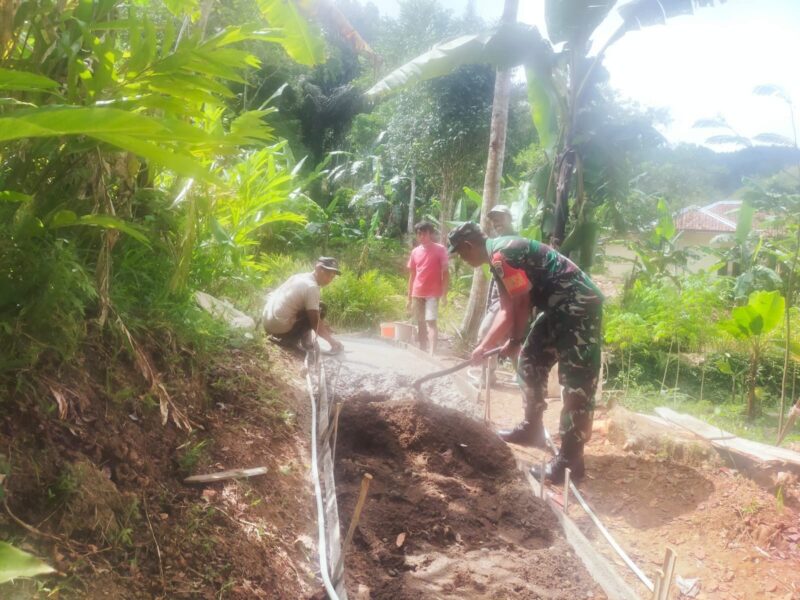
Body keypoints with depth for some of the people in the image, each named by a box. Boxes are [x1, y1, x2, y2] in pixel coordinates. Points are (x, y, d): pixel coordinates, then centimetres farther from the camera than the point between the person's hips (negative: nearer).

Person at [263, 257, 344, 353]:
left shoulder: (301, 277, 13)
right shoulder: (311, 287, -15)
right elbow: (315, 323, -17)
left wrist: (330, 333, 20)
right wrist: (332, 341, -5)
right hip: (280, 327, -9)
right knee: (320, 310, -2)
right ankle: (290, 340, -1)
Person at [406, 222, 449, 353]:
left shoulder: (440, 250, -3)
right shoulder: (415, 252, 9)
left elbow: (445, 273, -4)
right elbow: (412, 275, 14)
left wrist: (444, 295, -11)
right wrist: (409, 298, 12)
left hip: (432, 294, -5)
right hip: (417, 294, 5)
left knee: (431, 323, -13)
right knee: (420, 324, 10)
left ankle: (431, 354, -19)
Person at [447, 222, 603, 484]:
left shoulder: (501, 255, -17)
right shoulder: (499, 255, 15)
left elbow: (523, 303, -15)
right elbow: (507, 311, 18)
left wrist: (516, 340, 0)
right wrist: (484, 346, 16)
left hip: (579, 305, -11)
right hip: (559, 307, 11)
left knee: (576, 381, -8)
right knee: (531, 360, 18)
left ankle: (570, 459, -5)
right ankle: (532, 428, 30)